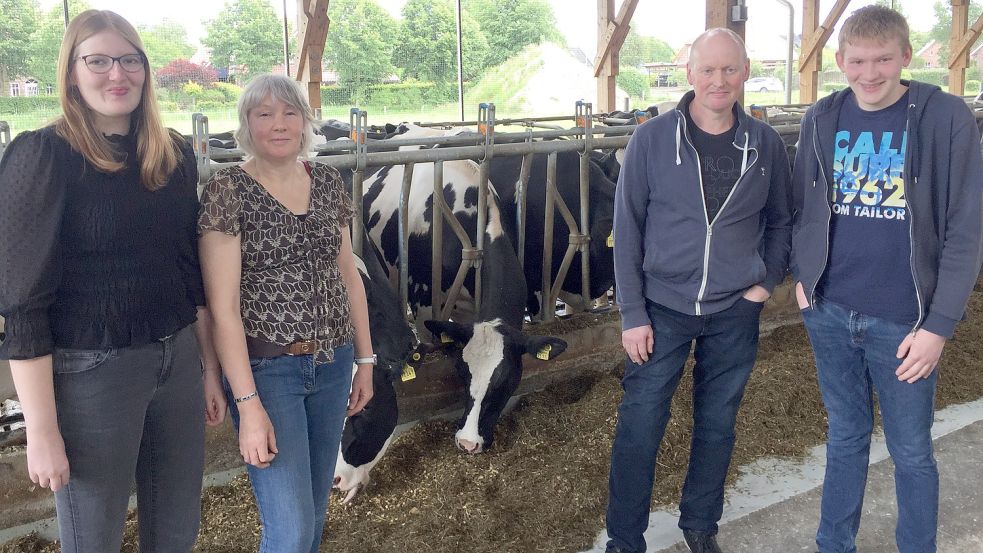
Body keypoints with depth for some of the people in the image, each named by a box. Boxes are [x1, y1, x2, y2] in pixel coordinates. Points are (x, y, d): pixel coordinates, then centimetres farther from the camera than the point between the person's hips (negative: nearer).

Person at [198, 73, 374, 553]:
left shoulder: (327, 182, 5)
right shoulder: (227, 192, -10)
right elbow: (223, 308, -13)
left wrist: (365, 359, 11)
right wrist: (249, 405, -17)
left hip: (333, 364, 5)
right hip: (266, 369, -5)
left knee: (314, 509, 17)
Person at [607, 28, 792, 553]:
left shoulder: (765, 144, -1)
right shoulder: (652, 139, -7)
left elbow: (781, 220, 13)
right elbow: (627, 229, -5)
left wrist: (768, 281, 0)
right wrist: (632, 314, -7)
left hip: (735, 313, 2)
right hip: (662, 308, -2)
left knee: (717, 427, 14)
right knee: (638, 429, 2)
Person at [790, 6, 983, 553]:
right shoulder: (822, 119, 2)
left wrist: (939, 324, -12)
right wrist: (803, 276, 2)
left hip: (904, 321, -3)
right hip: (829, 314, 3)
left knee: (912, 452, 11)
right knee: (845, 438, 18)